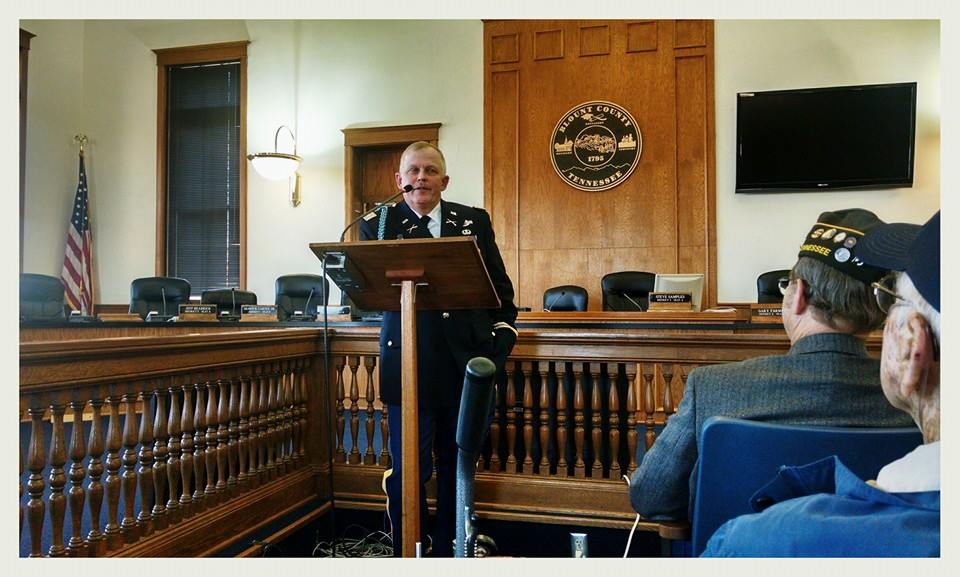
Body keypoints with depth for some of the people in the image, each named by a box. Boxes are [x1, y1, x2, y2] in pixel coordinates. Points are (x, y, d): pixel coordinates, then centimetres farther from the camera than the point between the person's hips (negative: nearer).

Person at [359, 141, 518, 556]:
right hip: (409, 364, -2)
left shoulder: (474, 221, 10)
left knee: (458, 464, 14)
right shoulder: (378, 226, 5)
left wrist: (503, 335, 1)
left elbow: (500, 288, 12)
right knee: (409, 470, 2)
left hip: (467, 362, 3)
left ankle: (449, 549, 32)